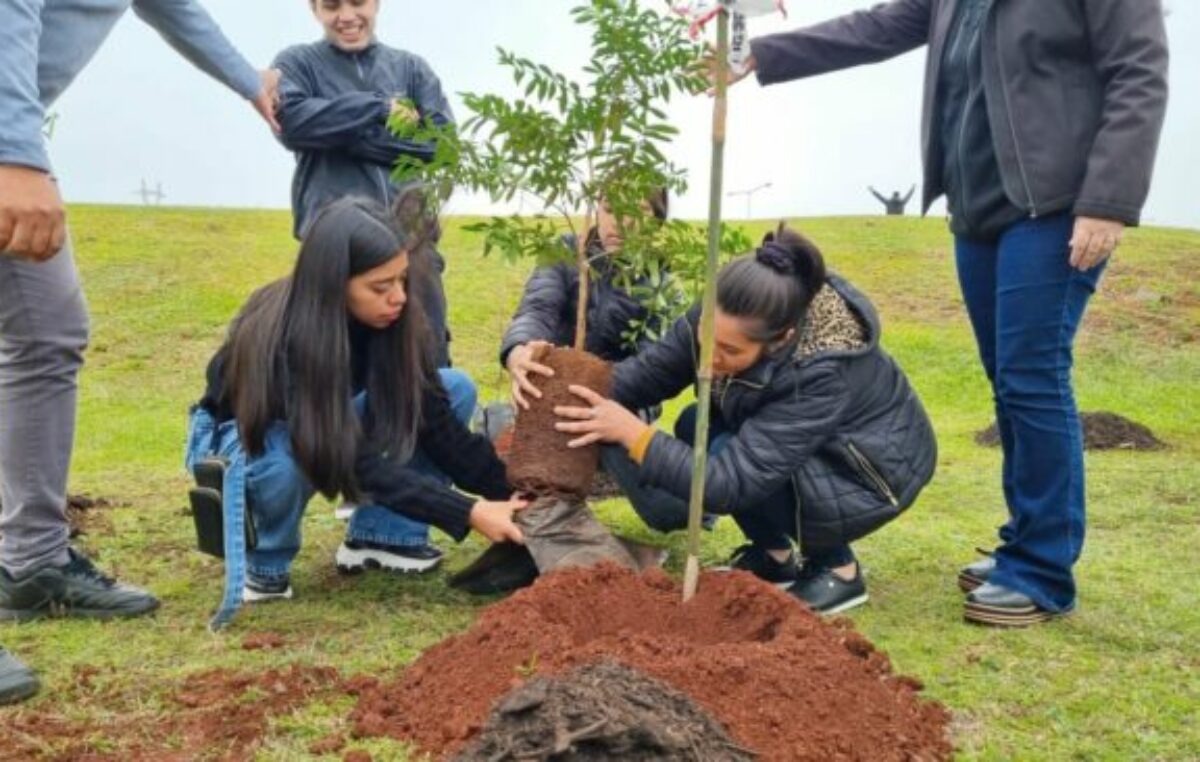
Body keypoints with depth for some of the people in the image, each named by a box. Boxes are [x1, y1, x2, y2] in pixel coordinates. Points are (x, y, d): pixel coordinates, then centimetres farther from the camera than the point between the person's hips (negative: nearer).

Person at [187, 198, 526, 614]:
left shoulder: (393, 320, -20)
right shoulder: (281, 339, -37)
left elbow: (434, 422, -15)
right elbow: (357, 464, -38)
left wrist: (508, 489, -26)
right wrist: (467, 514, -40)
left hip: (338, 424, 6)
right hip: (240, 437, -6)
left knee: (456, 389, -13)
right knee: (286, 463, -42)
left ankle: (374, 534, -6)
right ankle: (263, 562, -9)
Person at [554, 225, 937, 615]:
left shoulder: (824, 374, -39)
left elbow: (732, 483, -39)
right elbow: (651, 368, -15)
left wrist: (631, 433, -39)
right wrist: (586, 391, -33)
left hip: (874, 473, -7)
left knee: (728, 457, -26)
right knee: (694, 429, -11)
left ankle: (838, 568, -5)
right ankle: (773, 557, 7)